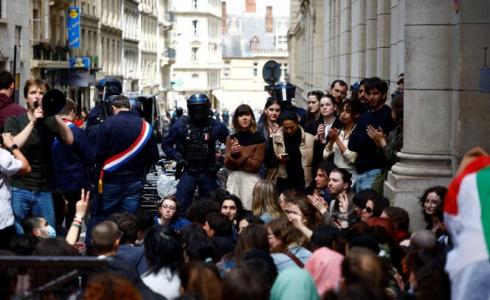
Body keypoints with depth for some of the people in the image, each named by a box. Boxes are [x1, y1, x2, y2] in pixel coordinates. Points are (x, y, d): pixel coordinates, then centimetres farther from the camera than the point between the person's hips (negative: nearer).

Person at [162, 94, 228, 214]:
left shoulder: (216, 126, -3)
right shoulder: (181, 125, -5)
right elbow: (166, 144, 5)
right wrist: (178, 158, -8)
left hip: (208, 173, 1)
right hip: (188, 171, -1)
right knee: (180, 206, -5)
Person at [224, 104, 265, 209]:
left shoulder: (259, 139, -1)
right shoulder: (231, 138, 10)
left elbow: (255, 165, -5)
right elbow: (227, 164, 5)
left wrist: (239, 155, -11)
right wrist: (232, 154, -14)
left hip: (251, 179, -3)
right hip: (233, 178, 3)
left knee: (248, 210, -6)